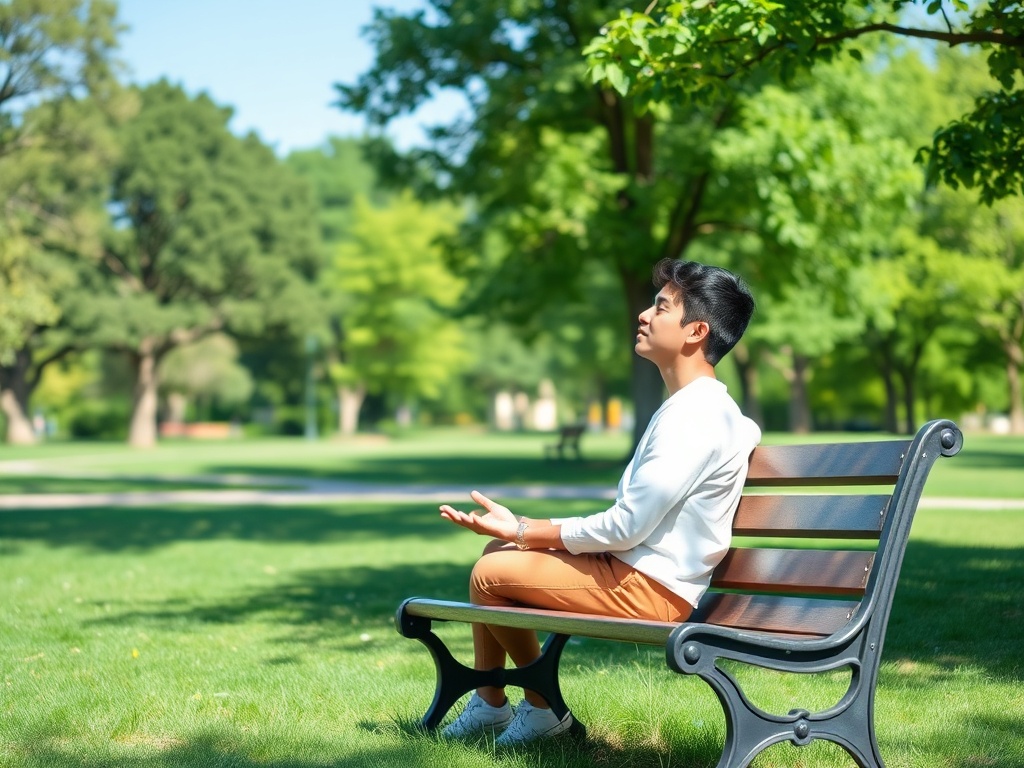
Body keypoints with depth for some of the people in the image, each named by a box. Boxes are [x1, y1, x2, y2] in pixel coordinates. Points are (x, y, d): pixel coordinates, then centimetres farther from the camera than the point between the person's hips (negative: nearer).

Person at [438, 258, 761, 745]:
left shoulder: (695, 415, -20)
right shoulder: (693, 406, 11)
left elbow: (625, 527, -22)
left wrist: (521, 531, -13)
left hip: (650, 588, -10)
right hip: (636, 568, 10)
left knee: (491, 572, -11)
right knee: (496, 553, 15)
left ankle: (544, 706, 6)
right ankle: (488, 703, 20)